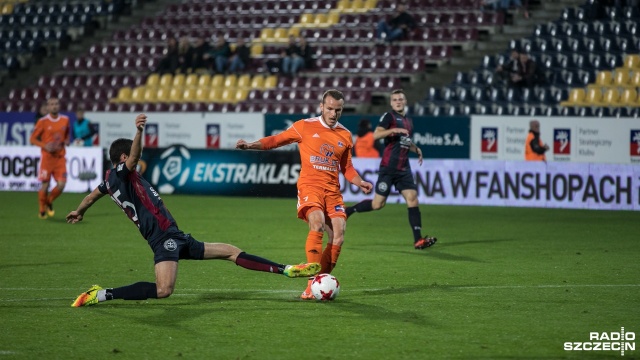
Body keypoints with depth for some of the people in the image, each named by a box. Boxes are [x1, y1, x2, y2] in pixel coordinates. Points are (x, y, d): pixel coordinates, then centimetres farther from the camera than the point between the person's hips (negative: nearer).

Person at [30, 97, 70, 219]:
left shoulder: (65, 120, 6)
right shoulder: (43, 122, -5)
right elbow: (32, 138, -1)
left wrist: (67, 141, 2)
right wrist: (45, 146, -17)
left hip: (60, 157, 3)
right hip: (47, 157, -3)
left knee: (61, 184, -8)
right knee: (45, 185, -3)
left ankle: (49, 202, 20)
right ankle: (42, 210, 17)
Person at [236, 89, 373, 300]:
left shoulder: (345, 136, 12)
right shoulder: (305, 127, 2)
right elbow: (276, 140, 9)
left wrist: (359, 183, 4)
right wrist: (250, 145, -3)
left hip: (333, 190, 4)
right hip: (310, 185, -4)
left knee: (338, 234, -11)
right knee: (317, 223, -29)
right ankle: (313, 282, -29)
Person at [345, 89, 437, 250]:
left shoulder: (408, 122, 17)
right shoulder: (389, 117, -5)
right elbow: (376, 135, -19)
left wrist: (416, 149, 16)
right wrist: (393, 130, -30)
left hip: (404, 169, 6)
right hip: (388, 168, -6)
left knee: (412, 198, -7)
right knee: (378, 203, -6)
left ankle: (418, 240, -10)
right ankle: (348, 211, 16)